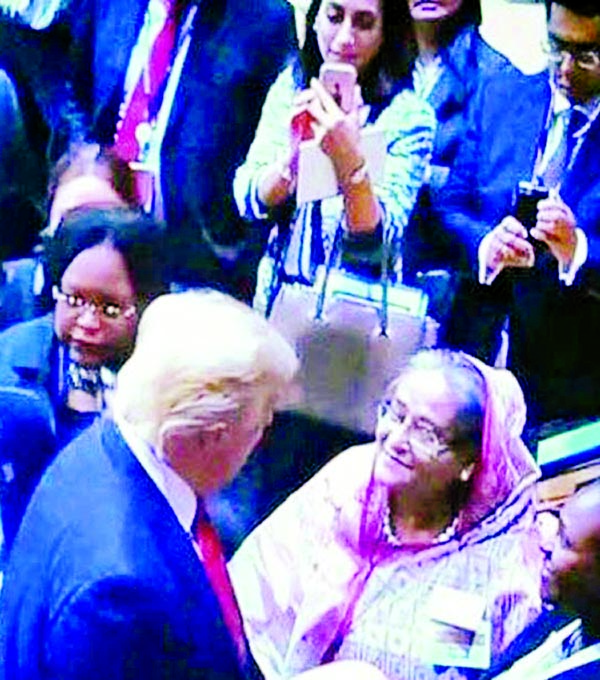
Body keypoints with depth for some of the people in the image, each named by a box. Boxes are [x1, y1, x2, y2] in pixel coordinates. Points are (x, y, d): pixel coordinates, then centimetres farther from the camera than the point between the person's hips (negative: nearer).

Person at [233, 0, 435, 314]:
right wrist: (293, 155, -19)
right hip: (278, 295, 3)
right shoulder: (291, 84, 2)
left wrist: (350, 163, -30)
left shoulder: (408, 113, -9)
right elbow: (247, 200, -1)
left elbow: (377, 243, -15)